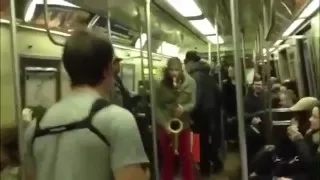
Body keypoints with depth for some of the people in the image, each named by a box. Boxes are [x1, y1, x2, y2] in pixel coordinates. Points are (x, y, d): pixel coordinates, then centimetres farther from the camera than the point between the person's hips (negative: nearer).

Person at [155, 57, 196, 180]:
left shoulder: (190, 82, -5)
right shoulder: (160, 85, -9)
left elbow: (192, 103, -3)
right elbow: (156, 107, -7)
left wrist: (184, 108, -24)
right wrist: (165, 123, -17)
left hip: (184, 125, 1)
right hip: (165, 127, -1)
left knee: (186, 157, 9)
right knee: (167, 157, 10)